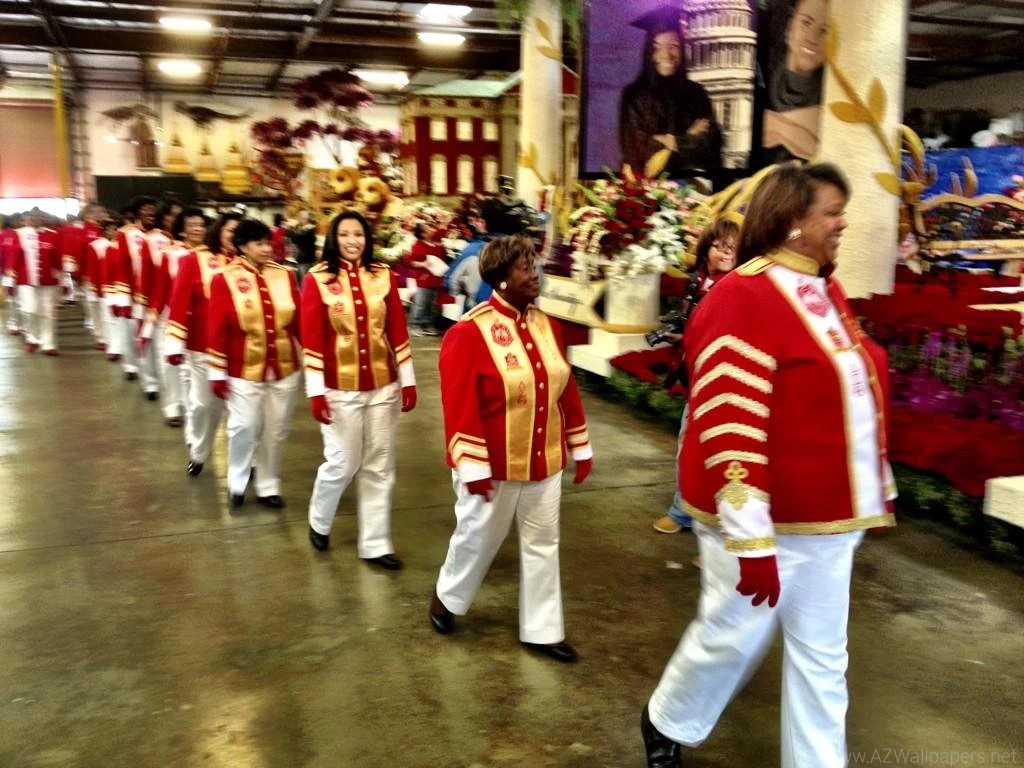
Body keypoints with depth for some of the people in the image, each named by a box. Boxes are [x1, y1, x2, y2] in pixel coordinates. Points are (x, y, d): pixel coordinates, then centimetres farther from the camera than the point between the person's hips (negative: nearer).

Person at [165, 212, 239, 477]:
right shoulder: (193, 260, -5)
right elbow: (179, 301, -7)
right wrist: (175, 343, -10)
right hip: (202, 346, -1)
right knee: (204, 403, 11)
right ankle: (198, 452, 34)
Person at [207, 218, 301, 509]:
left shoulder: (285, 275, 1)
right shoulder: (224, 279, -7)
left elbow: (300, 321, 3)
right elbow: (217, 328, -7)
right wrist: (217, 372, -7)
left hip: (285, 369, 3)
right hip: (244, 371, -3)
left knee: (276, 431, 11)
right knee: (244, 428, 2)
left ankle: (268, 486, 27)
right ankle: (236, 482, 27)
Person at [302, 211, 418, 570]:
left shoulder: (384, 276, 2)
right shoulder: (317, 280, -6)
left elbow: (398, 331, 4)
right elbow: (312, 339, -8)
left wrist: (408, 380, 4)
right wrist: (316, 391, -11)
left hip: (383, 387, 3)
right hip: (340, 389, -3)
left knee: (379, 468, 9)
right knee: (342, 464, 4)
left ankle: (375, 544, 21)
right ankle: (319, 522, 33)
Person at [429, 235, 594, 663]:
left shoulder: (546, 325, 3)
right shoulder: (469, 332, -17)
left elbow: (566, 389, 8)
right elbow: (459, 405, -19)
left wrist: (580, 447, 10)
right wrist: (472, 467, -21)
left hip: (544, 462, 6)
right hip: (494, 467, -6)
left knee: (542, 543, 13)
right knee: (479, 537, 13)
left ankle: (541, 630, 27)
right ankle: (447, 598, 41)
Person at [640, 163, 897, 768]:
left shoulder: (827, 292, 9)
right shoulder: (743, 299, -19)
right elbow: (730, 429, -24)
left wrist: (878, 489, 19)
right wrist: (751, 539, -25)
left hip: (827, 518, 8)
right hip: (761, 517, -8)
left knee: (821, 654, 15)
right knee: (734, 636, 10)